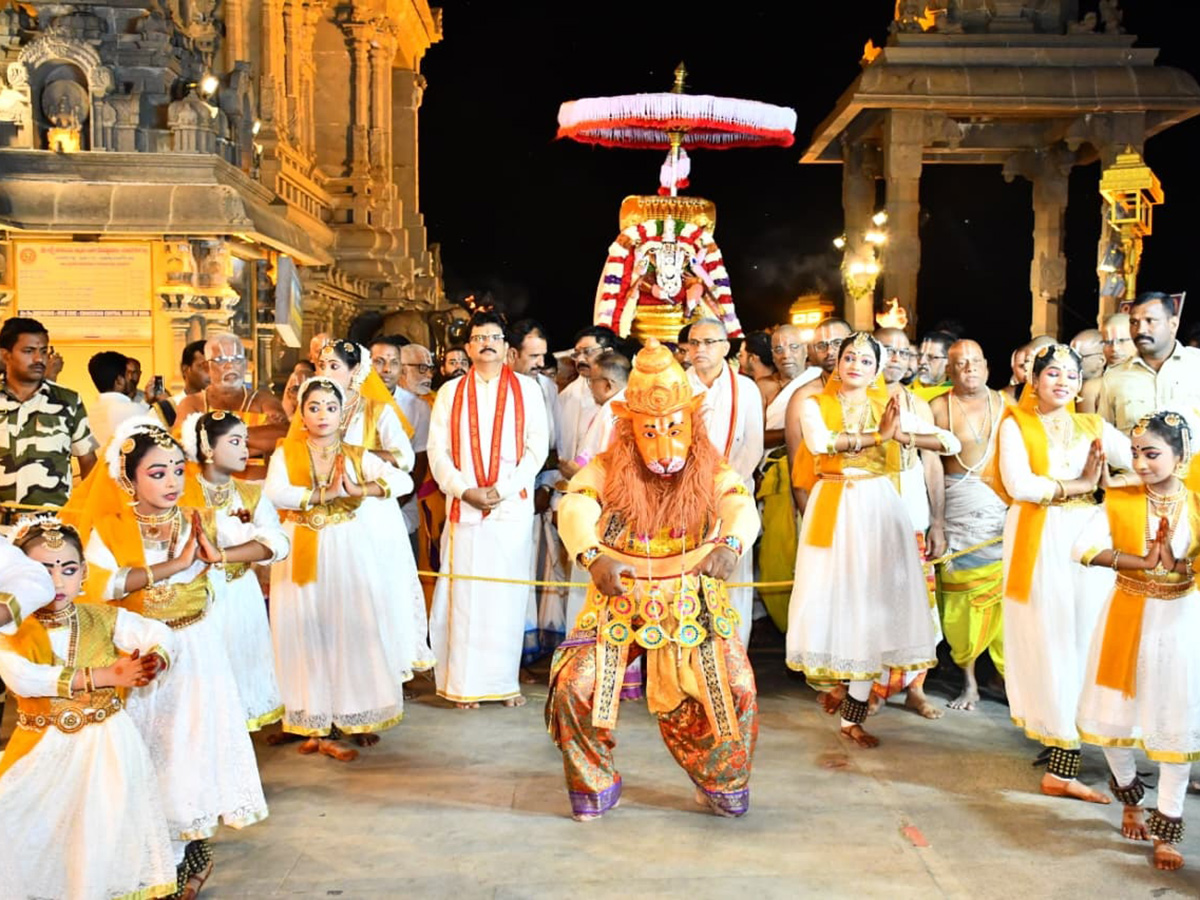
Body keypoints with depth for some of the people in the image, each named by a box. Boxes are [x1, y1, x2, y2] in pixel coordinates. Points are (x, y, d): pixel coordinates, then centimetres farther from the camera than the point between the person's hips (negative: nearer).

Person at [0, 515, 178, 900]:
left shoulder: (104, 619, -1)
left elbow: (160, 635, -9)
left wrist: (154, 660, -35)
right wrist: (105, 675, -29)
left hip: (105, 746, 1)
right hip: (43, 750, 0)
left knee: (103, 832, 1)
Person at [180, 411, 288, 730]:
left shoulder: (251, 493, 3)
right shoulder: (179, 490, -6)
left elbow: (276, 543, -14)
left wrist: (221, 555, -25)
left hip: (239, 597, 3)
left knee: (239, 672, 9)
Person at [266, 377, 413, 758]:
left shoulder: (357, 456, 8)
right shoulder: (286, 453, 6)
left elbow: (403, 480, -6)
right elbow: (274, 493, -13)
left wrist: (358, 490, -18)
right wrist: (324, 494, -16)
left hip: (349, 552, 1)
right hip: (303, 555, -1)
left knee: (352, 629, 0)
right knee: (310, 635, 0)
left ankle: (350, 718, 12)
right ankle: (319, 724, 7)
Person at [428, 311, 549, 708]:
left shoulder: (526, 389, 8)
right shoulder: (450, 392, 12)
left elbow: (537, 447, 1)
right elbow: (438, 450, 6)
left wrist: (503, 488, -10)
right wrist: (464, 490, -9)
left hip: (513, 507, -1)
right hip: (464, 507, 1)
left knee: (507, 593, 1)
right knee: (464, 593, -1)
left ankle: (505, 680, 9)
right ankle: (466, 684, 5)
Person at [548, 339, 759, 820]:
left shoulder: (710, 470, -2)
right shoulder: (608, 469, -4)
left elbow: (742, 507, -19)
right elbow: (575, 508, -20)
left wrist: (731, 544, -44)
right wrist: (592, 554, -42)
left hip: (692, 599, 0)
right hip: (617, 598, 0)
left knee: (733, 687, -8)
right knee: (576, 685, -11)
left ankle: (723, 783, 21)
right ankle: (595, 785, 16)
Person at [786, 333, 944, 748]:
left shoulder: (887, 404, 7)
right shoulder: (816, 404, 2)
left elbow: (944, 440, 1)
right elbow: (819, 441, -21)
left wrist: (902, 435, -16)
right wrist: (877, 436, -20)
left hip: (877, 507, 2)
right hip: (833, 506, -1)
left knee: (874, 602, -1)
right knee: (834, 595, 0)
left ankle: (853, 715, 6)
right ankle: (839, 685, 27)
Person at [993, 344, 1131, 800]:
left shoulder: (1093, 427, 15)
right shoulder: (1016, 424, 4)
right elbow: (1018, 484, -12)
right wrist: (1079, 484, -5)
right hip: (1038, 544, -4)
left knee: (1081, 642, 4)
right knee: (1047, 643, -2)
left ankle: (1063, 765, 13)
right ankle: (1061, 758, 5)